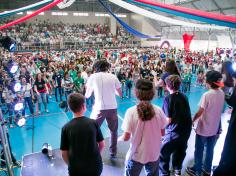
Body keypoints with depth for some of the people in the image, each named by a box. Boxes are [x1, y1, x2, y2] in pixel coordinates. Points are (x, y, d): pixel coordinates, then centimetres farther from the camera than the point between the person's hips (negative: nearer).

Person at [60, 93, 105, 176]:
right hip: (95, 166, 1)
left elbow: (64, 153, -7)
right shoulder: (93, 123, -10)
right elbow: (102, 144, 0)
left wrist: (71, 165, 11)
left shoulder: (66, 128, -12)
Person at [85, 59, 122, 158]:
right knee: (113, 131, 21)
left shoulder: (93, 77, 2)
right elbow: (120, 94, 10)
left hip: (99, 108, -2)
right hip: (112, 108, 2)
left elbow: (87, 95, 9)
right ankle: (113, 152, 28)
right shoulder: (113, 77, 5)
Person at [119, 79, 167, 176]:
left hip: (136, 155, -2)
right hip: (154, 154, 2)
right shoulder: (158, 110, -13)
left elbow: (126, 137, -16)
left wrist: (119, 139, 5)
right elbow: (162, 132, -1)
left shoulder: (131, 111, -21)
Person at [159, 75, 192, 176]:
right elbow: (186, 114, 10)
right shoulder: (184, 97, 1)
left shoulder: (168, 99, -16)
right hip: (186, 130, 7)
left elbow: (168, 120, -17)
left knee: (163, 153, 11)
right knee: (180, 151, 26)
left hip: (174, 132, -7)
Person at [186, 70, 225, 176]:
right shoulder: (222, 93, -4)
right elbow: (217, 109, 5)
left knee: (199, 150, 12)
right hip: (215, 128, 6)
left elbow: (200, 112, -20)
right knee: (210, 150, 21)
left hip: (203, 128, -6)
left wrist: (192, 120, -4)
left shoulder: (207, 95, -25)